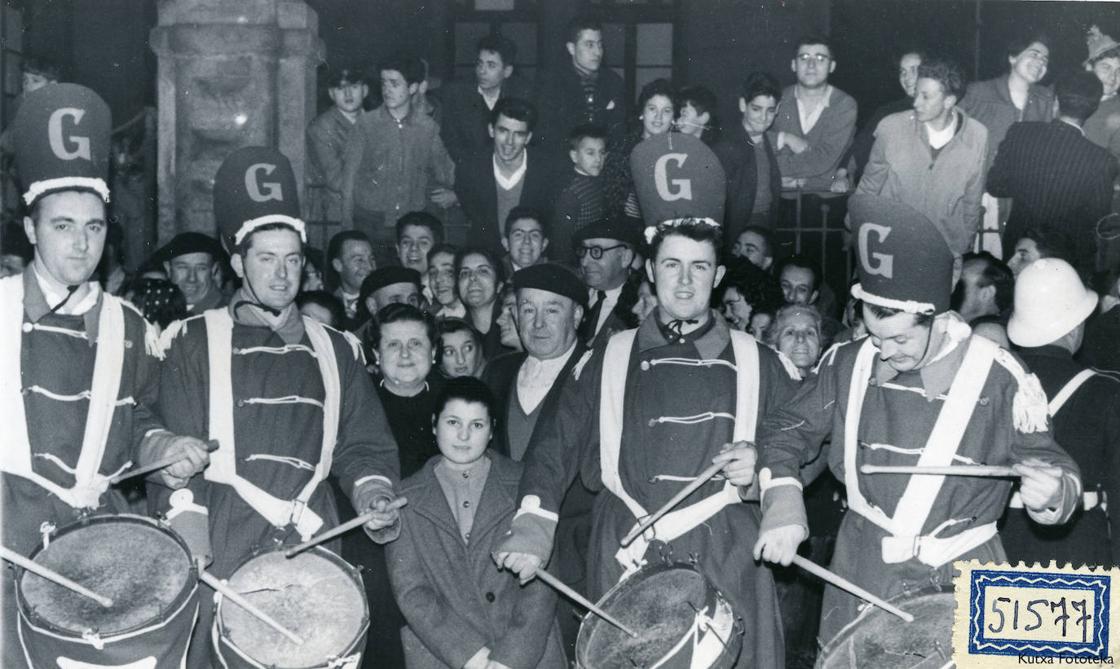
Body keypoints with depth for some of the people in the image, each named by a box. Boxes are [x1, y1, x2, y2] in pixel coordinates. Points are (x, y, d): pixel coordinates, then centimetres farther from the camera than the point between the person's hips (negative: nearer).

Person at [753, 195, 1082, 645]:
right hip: (860, 571, 3)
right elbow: (786, 430, 7)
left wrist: (1050, 493, -26)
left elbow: (1050, 464, -3)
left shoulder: (1000, 379, -11)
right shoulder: (849, 364, -2)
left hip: (958, 579, -3)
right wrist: (782, 503, -10)